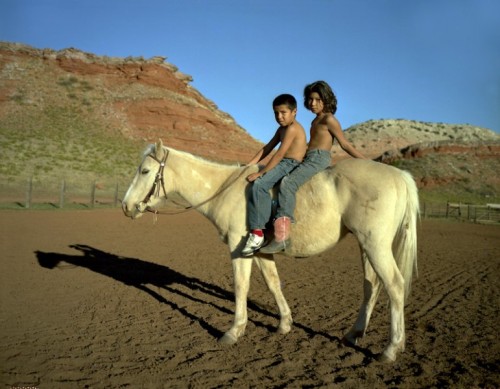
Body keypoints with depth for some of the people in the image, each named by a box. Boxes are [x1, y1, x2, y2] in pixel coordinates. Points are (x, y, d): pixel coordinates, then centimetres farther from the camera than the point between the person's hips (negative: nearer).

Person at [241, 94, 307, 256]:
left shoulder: (292, 128, -13)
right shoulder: (281, 129, 18)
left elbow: (279, 154, -20)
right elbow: (267, 148, 16)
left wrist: (260, 173, -20)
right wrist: (249, 165, 8)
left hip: (290, 164, -11)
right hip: (283, 164, 11)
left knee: (259, 185, -29)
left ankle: (257, 232, -30)